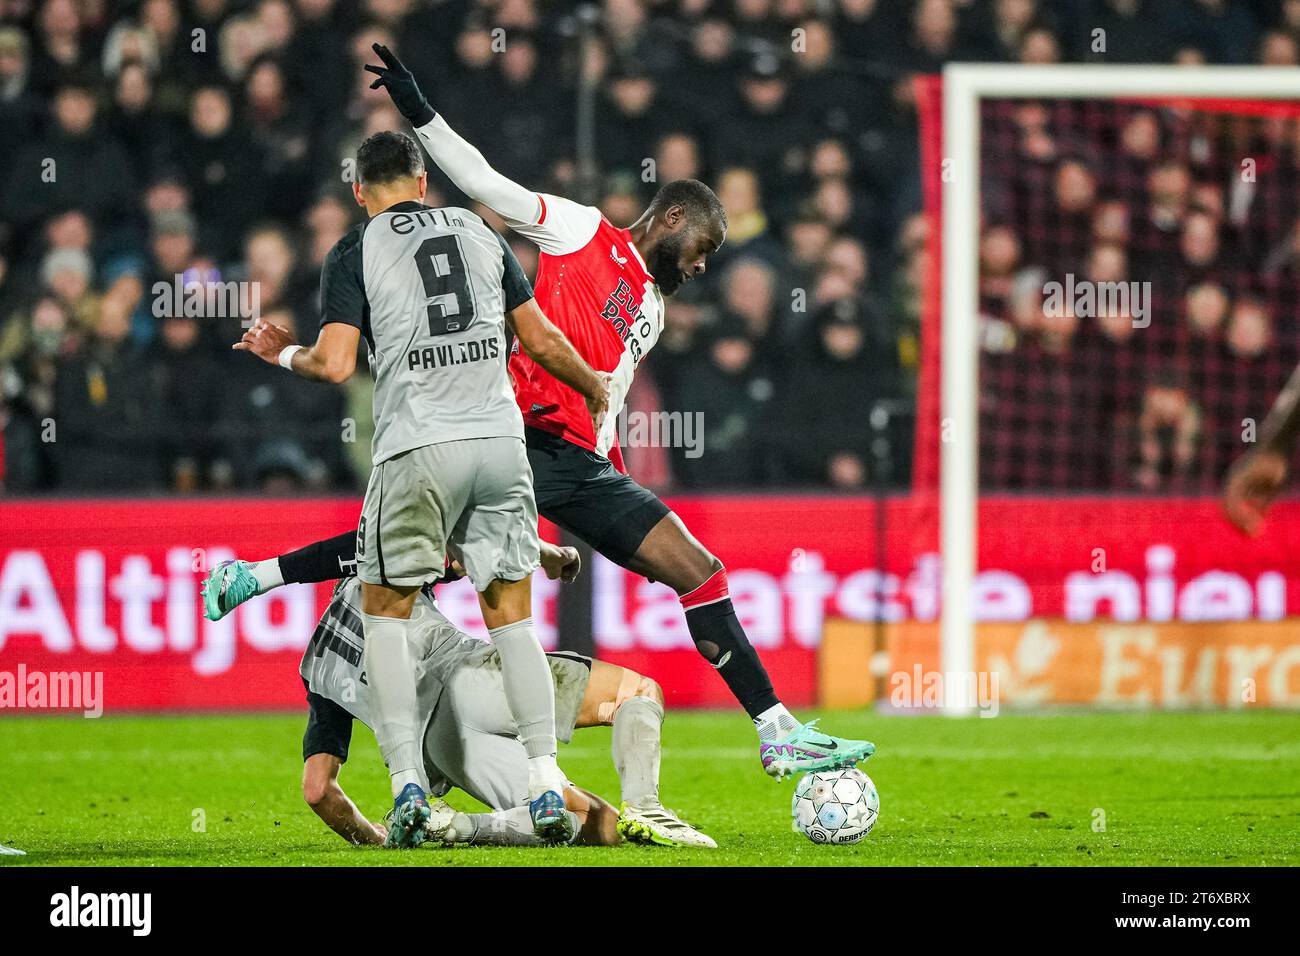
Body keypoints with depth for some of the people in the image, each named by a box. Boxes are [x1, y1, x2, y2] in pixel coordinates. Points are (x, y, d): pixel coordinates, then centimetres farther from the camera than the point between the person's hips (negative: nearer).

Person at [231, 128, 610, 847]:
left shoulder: (355, 251, 3)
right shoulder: (478, 231, 15)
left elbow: (335, 363, -8)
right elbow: (540, 340, 16)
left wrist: (285, 353, 13)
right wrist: (593, 385, 35)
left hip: (417, 448, -3)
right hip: (499, 439, 3)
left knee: (386, 610, 11)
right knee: (510, 614, 10)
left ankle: (408, 783, 0)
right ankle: (547, 788, 1)